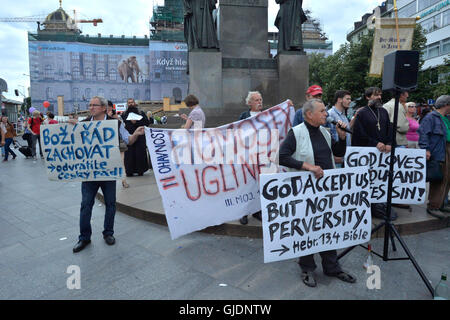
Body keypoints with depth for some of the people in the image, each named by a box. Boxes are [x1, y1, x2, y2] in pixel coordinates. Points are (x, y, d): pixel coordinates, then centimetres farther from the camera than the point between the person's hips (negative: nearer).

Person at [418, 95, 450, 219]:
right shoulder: (431, 117, -7)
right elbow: (423, 133, -16)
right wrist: (425, 149, -24)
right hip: (437, 154, -9)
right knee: (438, 180, -9)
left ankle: (440, 204, 23)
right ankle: (433, 207, -3)